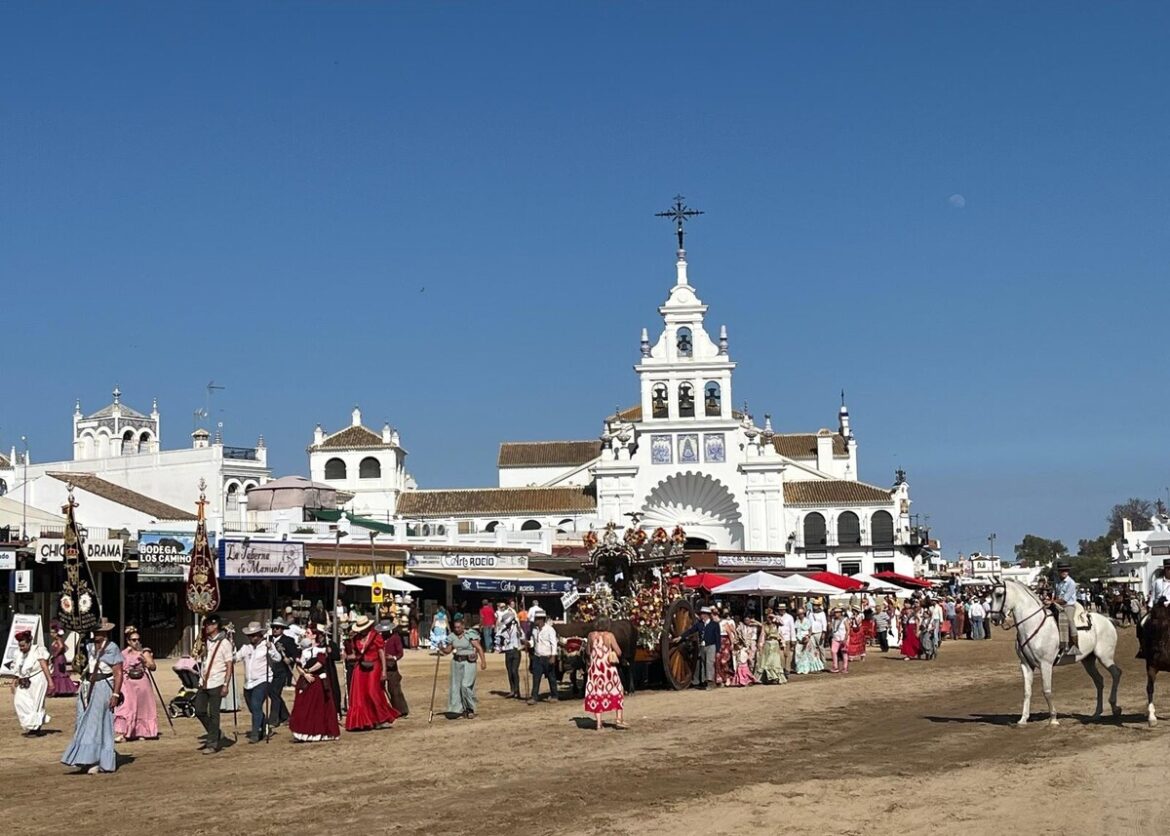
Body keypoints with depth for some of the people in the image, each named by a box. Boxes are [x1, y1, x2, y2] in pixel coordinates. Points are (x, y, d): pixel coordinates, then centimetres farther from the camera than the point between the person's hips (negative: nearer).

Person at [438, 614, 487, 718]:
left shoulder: (470, 635, -10)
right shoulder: (452, 636, 6)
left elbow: (479, 648, -12)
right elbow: (448, 650, 12)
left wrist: (483, 661, -18)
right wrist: (442, 649, -8)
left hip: (468, 662, -6)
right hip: (456, 662, 6)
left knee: (466, 685, -13)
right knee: (456, 685, 6)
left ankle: (470, 709, 2)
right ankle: (458, 709, 15)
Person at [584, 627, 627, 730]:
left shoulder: (591, 636, -1)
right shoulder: (609, 636, -9)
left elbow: (589, 652, 7)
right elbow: (619, 652, -8)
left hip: (595, 668, 2)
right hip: (609, 668, -2)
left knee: (596, 694, 7)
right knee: (617, 692, 13)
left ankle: (599, 723, 2)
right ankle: (619, 719, 7)